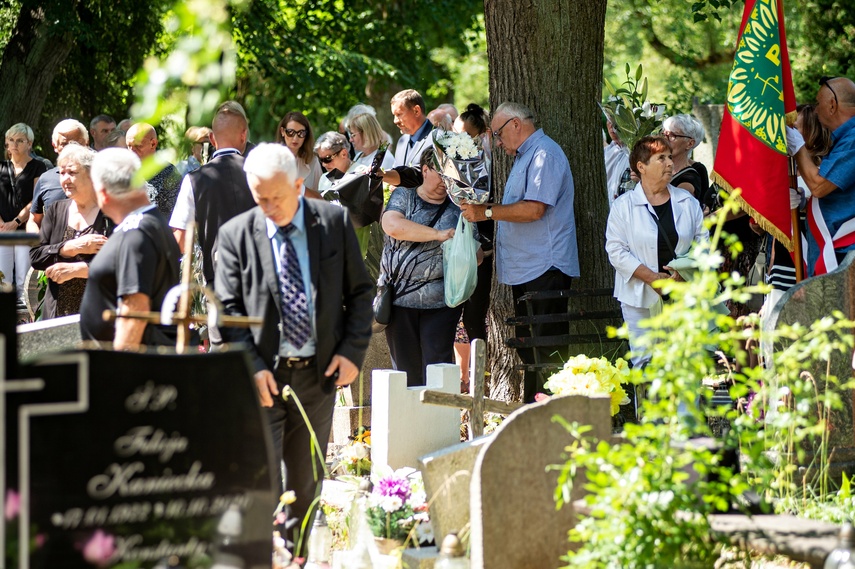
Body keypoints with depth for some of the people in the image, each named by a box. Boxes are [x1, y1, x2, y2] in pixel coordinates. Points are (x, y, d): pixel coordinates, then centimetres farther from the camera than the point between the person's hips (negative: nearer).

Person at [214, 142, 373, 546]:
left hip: (320, 374, 2)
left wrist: (352, 351, -3)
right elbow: (228, 309, -3)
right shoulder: (236, 235, -2)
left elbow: (360, 291, 8)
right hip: (263, 376, -2)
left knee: (306, 483, 12)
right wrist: (252, 367, -14)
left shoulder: (334, 222, 2)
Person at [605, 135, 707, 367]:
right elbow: (616, 250, -6)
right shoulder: (623, 206, -1)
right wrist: (652, 278, -14)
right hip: (640, 297, -2)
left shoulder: (688, 202, 9)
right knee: (644, 361, -3)